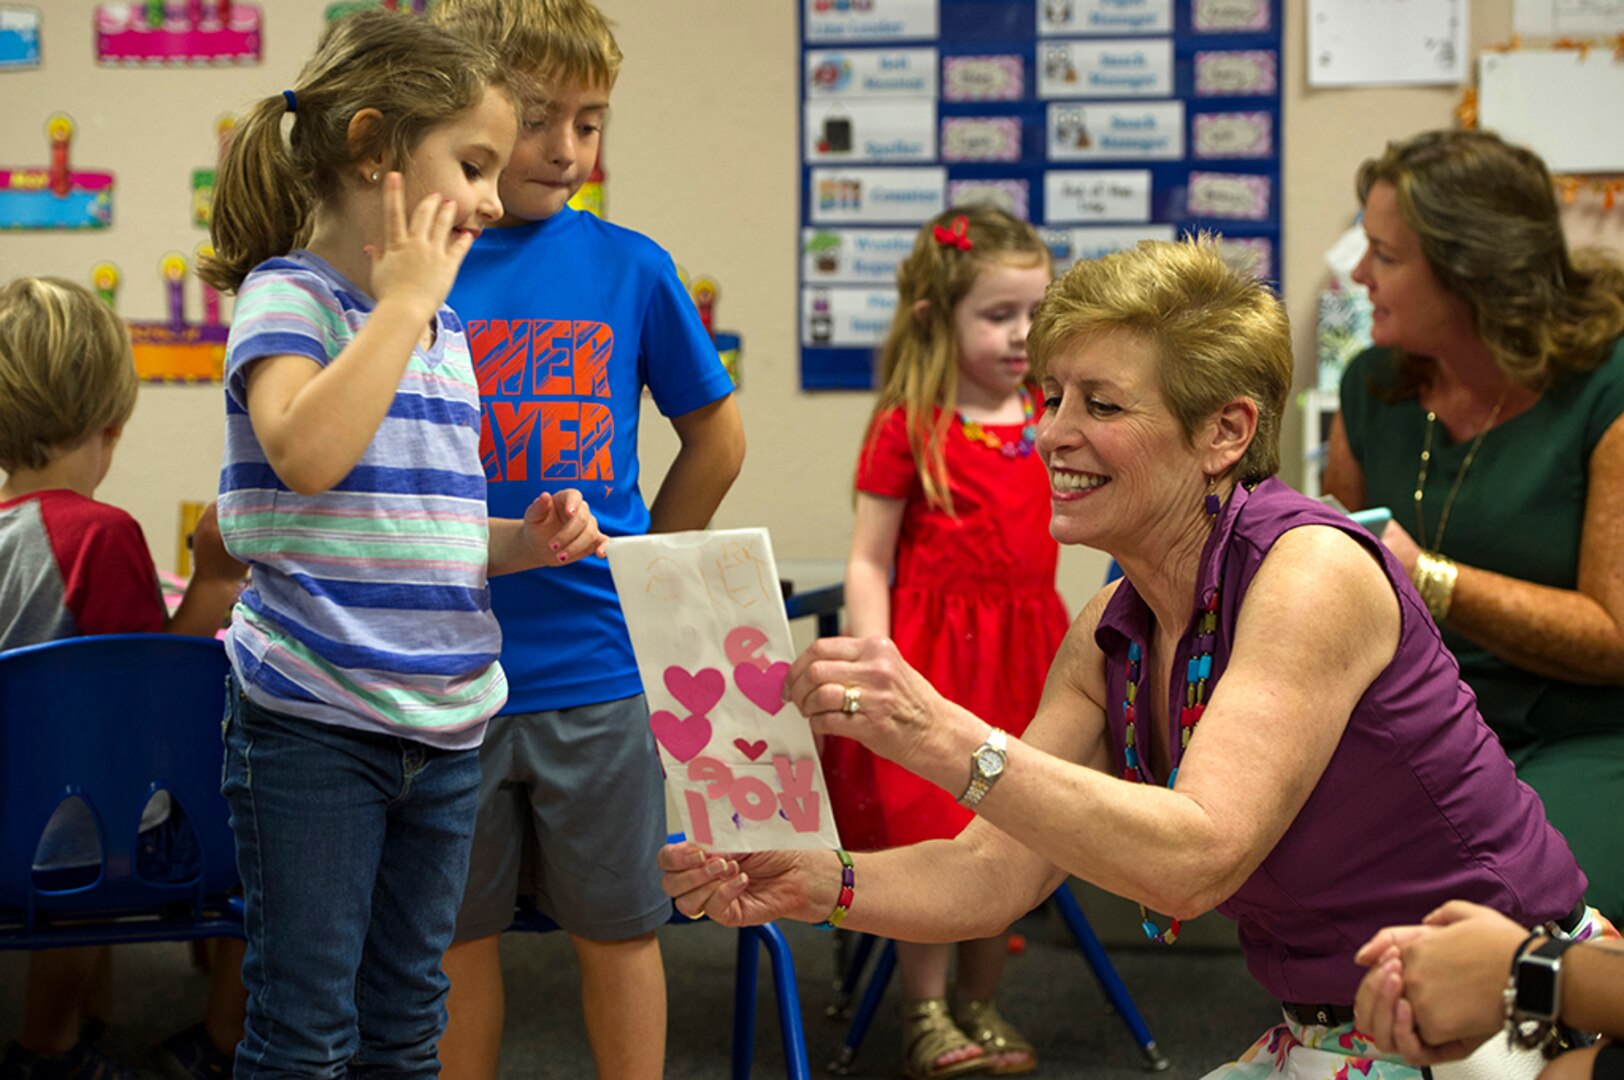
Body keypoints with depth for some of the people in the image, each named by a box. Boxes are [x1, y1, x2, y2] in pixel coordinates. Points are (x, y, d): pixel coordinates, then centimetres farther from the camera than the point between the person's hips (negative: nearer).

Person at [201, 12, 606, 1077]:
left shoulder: (447, 329, 13)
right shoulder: (288, 294, -9)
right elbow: (307, 453, -31)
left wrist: (523, 541, 2)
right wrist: (403, 301, -19)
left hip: (447, 727, 7)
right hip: (313, 722, -7)